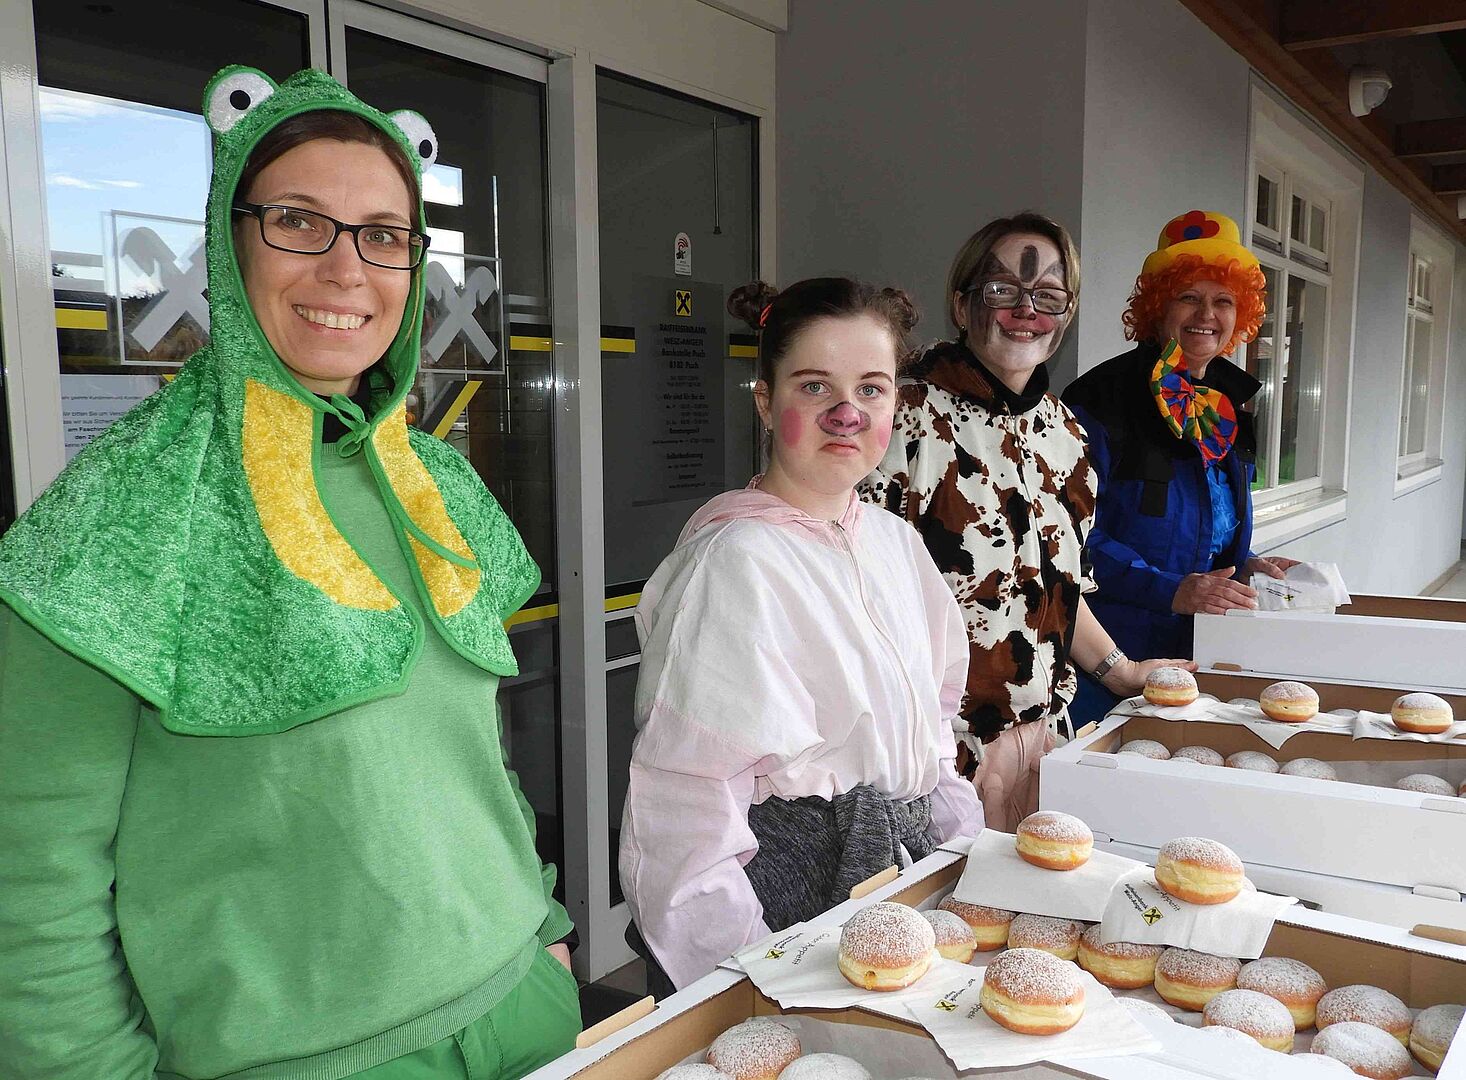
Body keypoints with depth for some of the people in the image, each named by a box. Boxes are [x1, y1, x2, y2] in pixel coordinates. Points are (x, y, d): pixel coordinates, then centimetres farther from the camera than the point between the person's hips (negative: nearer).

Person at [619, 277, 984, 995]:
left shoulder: (895, 541, 7)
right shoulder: (736, 559, -18)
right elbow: (684, 797, -21)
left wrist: (970, 858, 6)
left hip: (903, 868, 7)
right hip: (789, 879, -7)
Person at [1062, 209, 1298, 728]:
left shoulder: (1227, 412, 11)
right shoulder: (1103, 400, -13)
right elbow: (1076, 539, -18)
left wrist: (1242, 567, 4)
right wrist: (1170, 590, -24)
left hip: (1195, 649, 7)